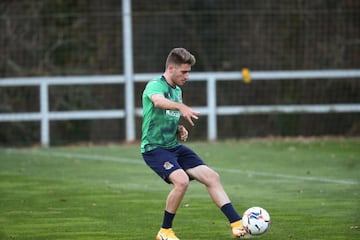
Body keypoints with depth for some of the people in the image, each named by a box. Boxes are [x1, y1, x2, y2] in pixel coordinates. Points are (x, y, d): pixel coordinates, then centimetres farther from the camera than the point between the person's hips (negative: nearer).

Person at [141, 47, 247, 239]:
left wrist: (180, 129, 6)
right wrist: (181, 107, -59)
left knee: (211, 177, -6)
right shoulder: (155, 85, -13)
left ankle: (237, 224, -5)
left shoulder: (177, 90, 14)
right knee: (181, 180, -29)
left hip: (174, 146, 8)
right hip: (154, 147, -8)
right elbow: (159, 101, -39)